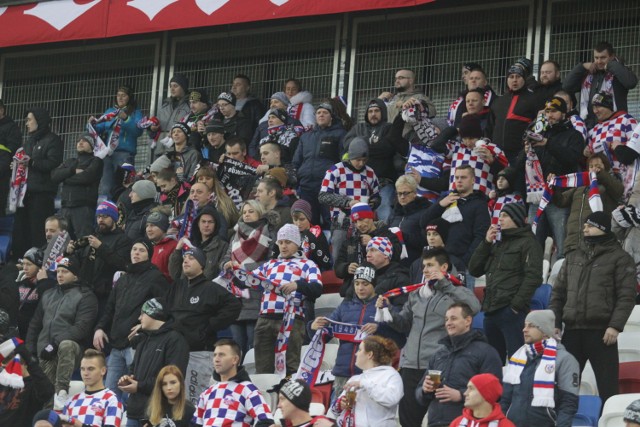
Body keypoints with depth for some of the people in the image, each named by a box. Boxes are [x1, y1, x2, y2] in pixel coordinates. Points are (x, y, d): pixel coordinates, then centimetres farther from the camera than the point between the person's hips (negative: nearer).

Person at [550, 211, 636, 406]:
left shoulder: (620, 258, 1)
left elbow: (626, 296, -7)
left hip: (601, 332, -5)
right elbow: (558, 293, 17)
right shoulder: (573, 257, 17)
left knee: (607, 385, -4)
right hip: (572, 331, 5)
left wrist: (615, 326, -17)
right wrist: (554, 323, 7)